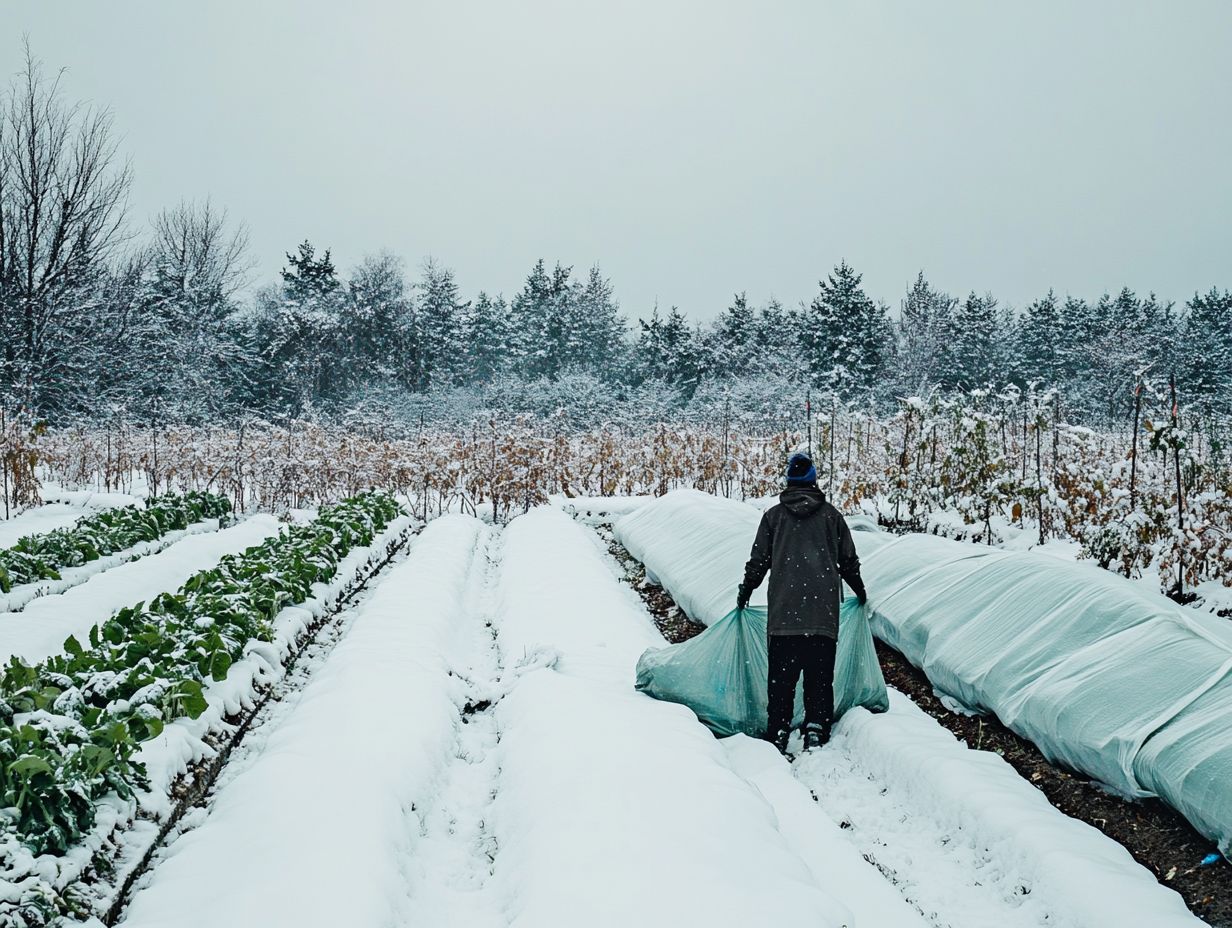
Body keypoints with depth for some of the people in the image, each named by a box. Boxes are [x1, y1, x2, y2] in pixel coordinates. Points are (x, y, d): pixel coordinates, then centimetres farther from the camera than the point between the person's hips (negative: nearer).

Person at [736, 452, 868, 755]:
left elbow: (758, 560, 9)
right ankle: (816, 730, 0)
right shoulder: (831, 515, 9)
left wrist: (745, 592, 25)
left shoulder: (773, 515, 7)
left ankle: (778, 733, 3)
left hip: (783, 612, 0)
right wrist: (860, 592, 31)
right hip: (823, 613, 0)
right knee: (820, 675, 5)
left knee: (782, 674, 3)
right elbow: (849, 560, 15)